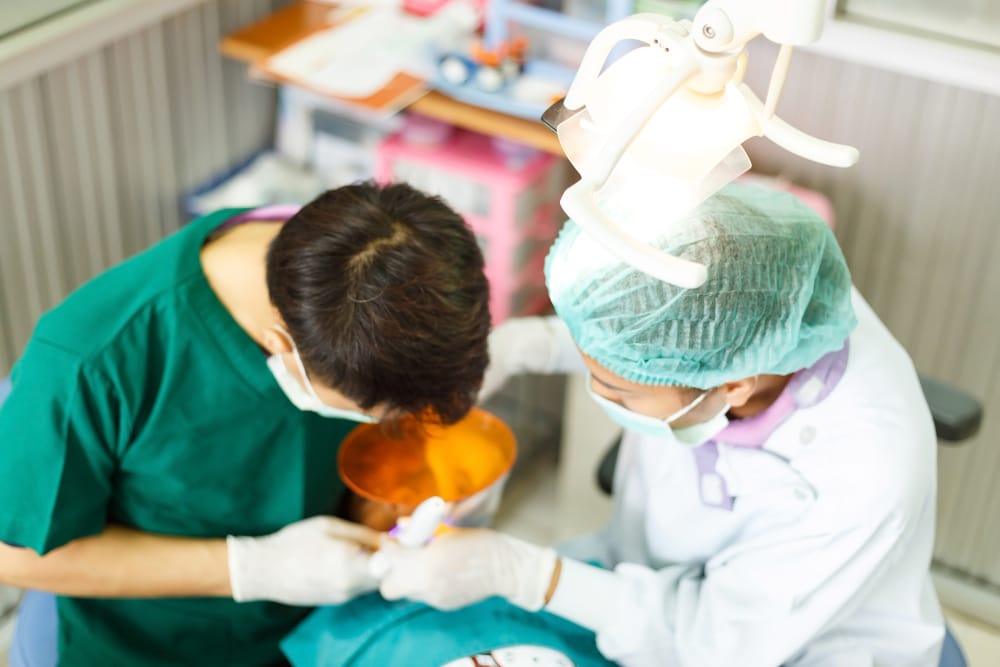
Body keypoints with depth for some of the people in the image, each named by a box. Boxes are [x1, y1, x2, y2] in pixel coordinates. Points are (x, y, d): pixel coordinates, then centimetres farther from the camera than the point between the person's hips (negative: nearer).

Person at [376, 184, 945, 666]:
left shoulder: (861, 482, -39)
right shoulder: (718, 287, -26)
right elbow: (626, 333, 0)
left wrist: (514, 571, -29)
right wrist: (524, 344, -18)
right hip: (656, 576, 5)